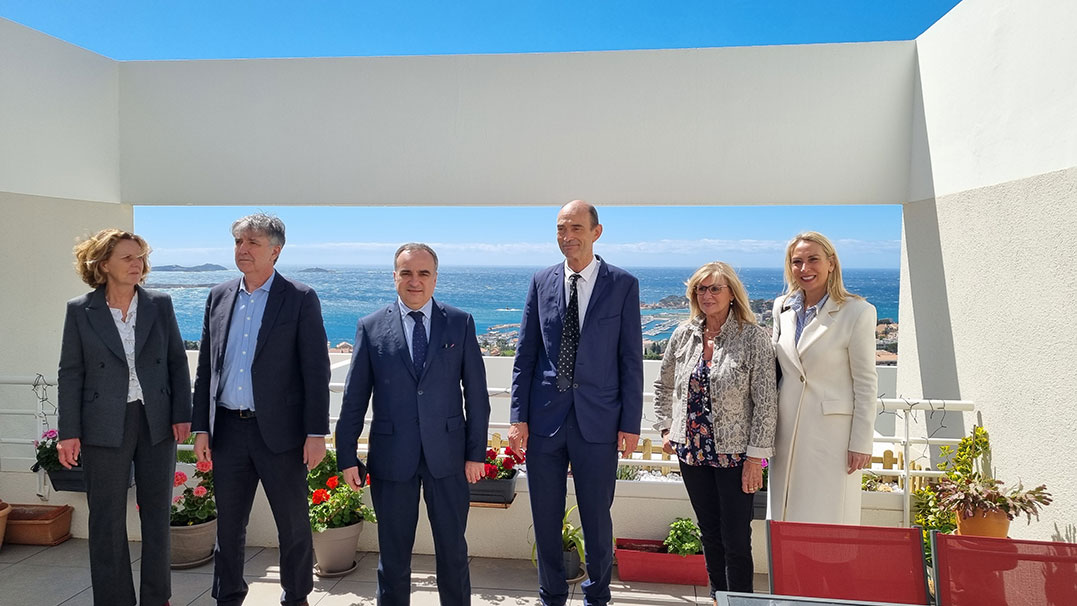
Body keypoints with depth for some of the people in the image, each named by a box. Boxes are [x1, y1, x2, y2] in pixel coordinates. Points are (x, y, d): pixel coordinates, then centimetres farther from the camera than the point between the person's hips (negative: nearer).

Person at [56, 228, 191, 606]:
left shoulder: (160, 304, 2)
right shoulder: (80, 311, -1)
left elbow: (178, 362, 5)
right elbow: (71, 374, 0)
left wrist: (182, 414, -1)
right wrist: (69, 432, -4)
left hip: (157, 423, 2)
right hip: (105, 426, -1)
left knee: (157, 516, 11)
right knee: (107, 521, 8)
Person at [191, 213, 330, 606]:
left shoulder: (301, 300, -5)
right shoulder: (219, 297, 9)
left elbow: (316, 371, -7)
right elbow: (205, 367, 11)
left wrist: (317, 433, -11)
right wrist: (201, 427, 6)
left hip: (280, 431, -4)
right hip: (228, 429, 4)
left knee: (293, 524, 8)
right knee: (228, 525, 15)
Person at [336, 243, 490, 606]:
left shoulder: (461, 323, 1)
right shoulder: (371, 328, 1)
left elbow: (476, 393, 0)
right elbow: (354, 399, 3)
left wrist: (476, 452, -2)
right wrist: (346, 457, 1)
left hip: (447, 455, 0)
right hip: (391, 458, 0)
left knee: (452, 549, 13)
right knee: (393, 554, 14)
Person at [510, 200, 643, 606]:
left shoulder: (623, 284, -1)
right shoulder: (542, 282, 5)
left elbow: (631, 359, -1)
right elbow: (525, 355, 5)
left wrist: (630, 424, -4)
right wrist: (518, 417, 0)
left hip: (598, 420, -2)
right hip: (545, 418, 2)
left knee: (597, 519, 10)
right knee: (545, 518, 12)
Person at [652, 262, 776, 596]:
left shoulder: (753, 337, -10)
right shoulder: (684, 335, 4)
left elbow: (766, 402, -11)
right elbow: (663, 386, 18)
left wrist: (756, 455, -14)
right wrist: (666, 428, 11)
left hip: (734, 455, -4)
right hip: (693, 454, 5)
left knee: (736, 541, 3)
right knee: (710, 535, 17)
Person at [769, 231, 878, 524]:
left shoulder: (857, 312, -9)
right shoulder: (782, 307, 7)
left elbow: (866, 383, -7)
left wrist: (861, 444, -8)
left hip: (832, 433, -5)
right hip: (787, 431, 5)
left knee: (828, 517, 2)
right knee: (787, 519, 11)